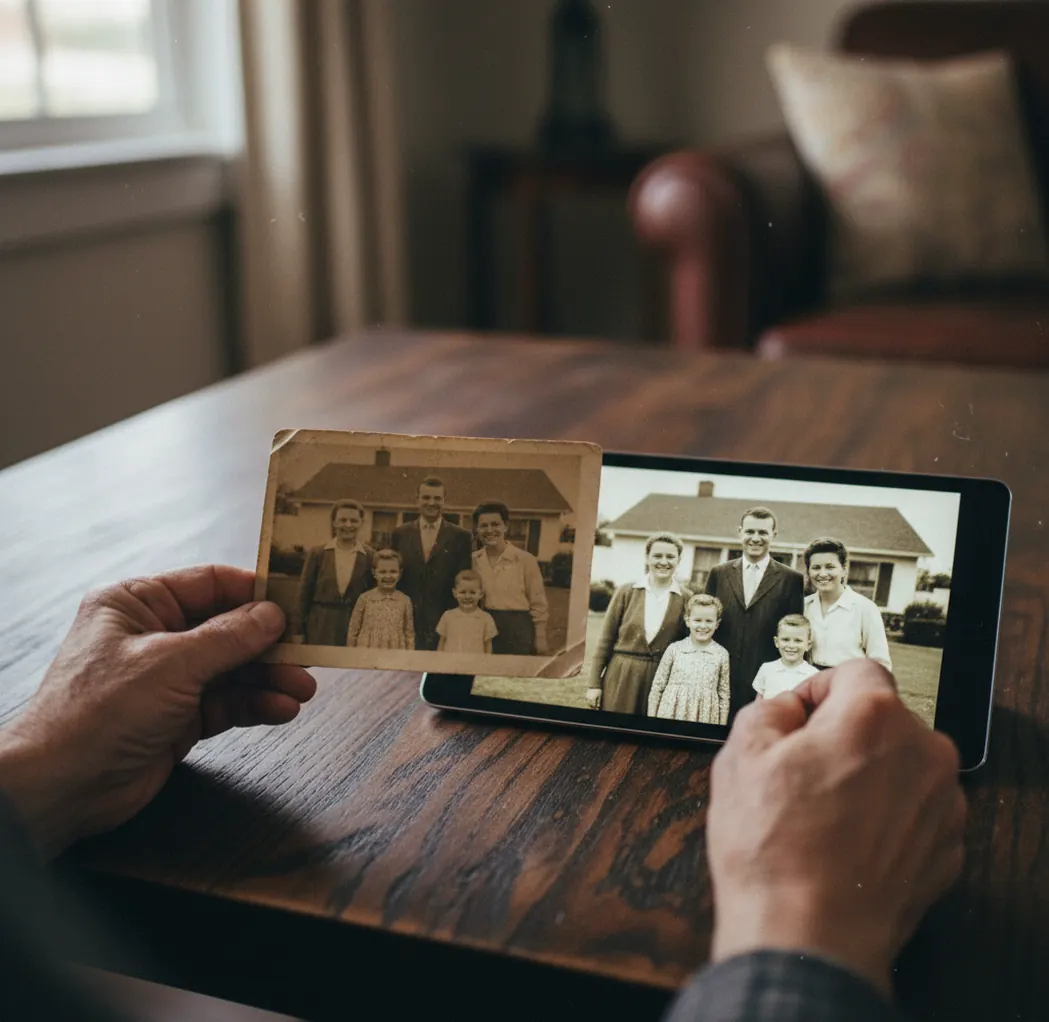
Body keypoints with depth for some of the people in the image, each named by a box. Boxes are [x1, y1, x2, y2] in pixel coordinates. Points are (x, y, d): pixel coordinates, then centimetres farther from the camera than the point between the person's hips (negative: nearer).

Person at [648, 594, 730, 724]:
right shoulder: (674, 649, -1)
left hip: (705, 719, 0)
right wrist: (651, 721, 2)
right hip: (671, 716, 0)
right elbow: (658, 687, 4)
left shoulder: (721, 654, 0)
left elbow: (724, 695, 5)